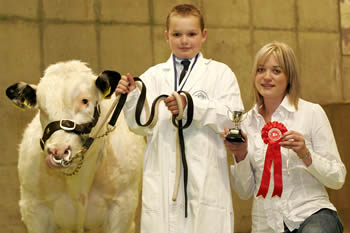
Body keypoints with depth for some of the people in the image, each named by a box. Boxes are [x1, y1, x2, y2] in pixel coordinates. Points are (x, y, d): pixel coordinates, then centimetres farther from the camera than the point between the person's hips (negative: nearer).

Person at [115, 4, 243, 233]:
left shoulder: (220, 73, 9)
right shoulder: (154, 75, 13)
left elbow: (233, 117, -5)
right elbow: (143, 125, 4)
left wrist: (191, 105, -15)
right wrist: (131, 97, -14)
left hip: (205, 178, -1)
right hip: (163, 178, 1)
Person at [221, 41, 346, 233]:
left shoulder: (312, 113, 0)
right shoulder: (247, 123, 9)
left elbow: (337, 179, 1)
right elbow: (245, 192, 10)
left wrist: (305, 155, -14)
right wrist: (240, 156, -6)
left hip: (312, 215, -3)